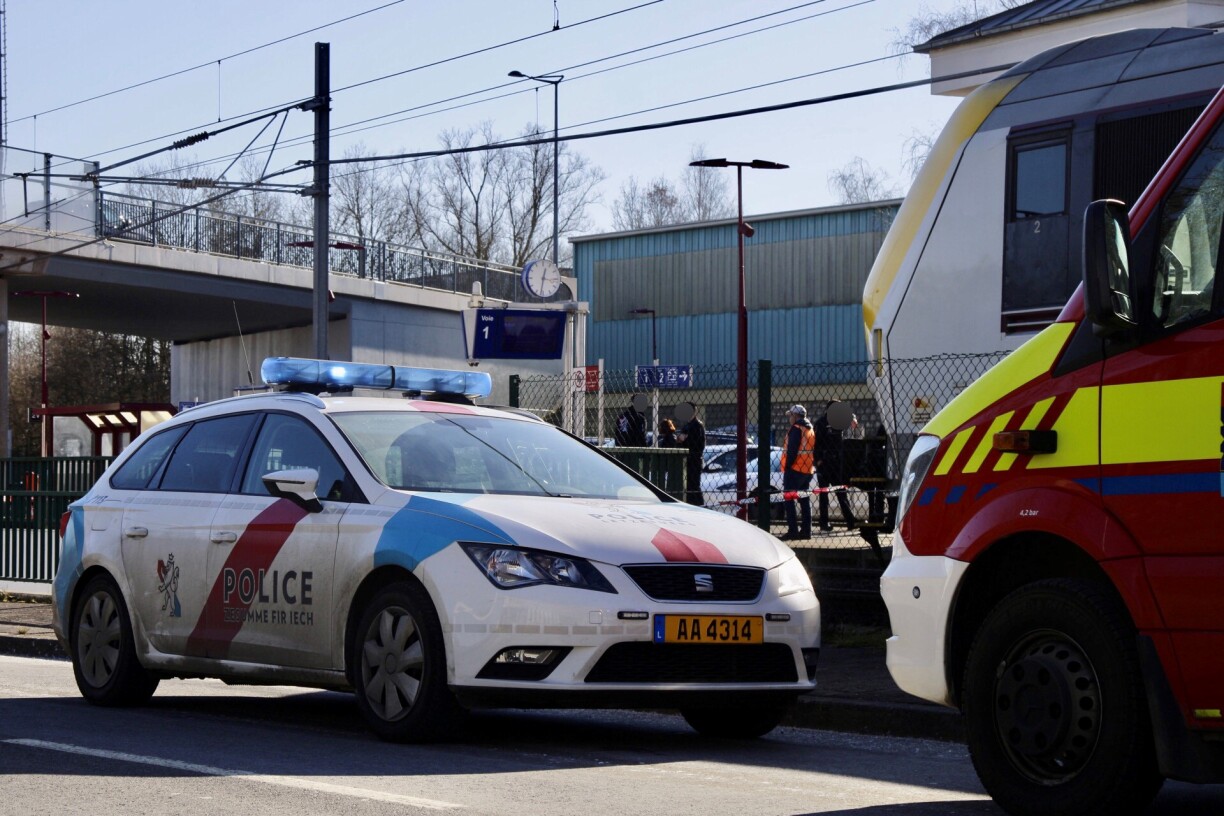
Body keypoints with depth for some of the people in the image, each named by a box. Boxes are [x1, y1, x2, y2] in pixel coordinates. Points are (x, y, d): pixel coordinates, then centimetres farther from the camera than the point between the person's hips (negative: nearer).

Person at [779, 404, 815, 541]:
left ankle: (793, 531, -12)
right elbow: (814, 451, 19)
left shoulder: (796, 429, -12)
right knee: (805, 500, 12)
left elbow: (792, 450, -19)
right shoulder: (810, 430, 16)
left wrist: (787, 467, -16)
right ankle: (806, 531, 12)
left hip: (795, 469, -9)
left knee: (788, 499, -6)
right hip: (808, 470, 9)